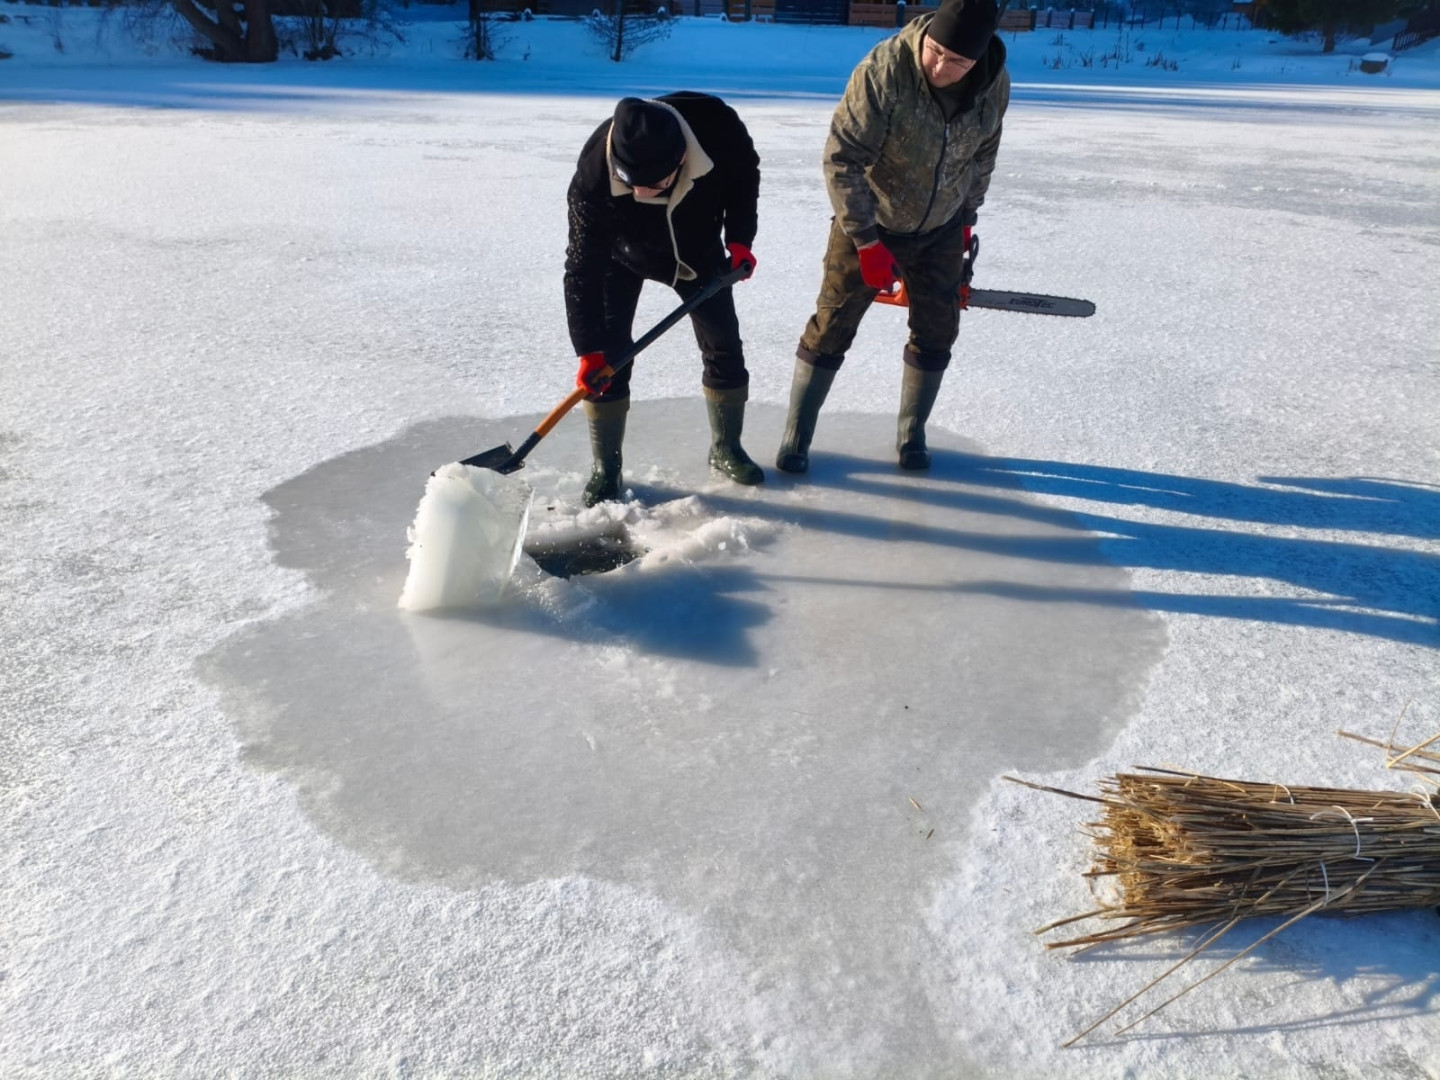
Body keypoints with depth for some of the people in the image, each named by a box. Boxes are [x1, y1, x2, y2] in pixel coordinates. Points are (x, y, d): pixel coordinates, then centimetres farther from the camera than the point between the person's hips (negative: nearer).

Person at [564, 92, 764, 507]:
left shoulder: (717, 125, -35)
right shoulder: (593, 175, -39)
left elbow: (745, 172, -10)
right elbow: (583, 268, -32)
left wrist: (739, 237, -18)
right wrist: (588, 349, -34)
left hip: (697, 246, 2)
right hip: (622, 253, -2)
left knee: (724, 344, 3)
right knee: (608, 353, -12)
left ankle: (726, 447, 23)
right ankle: (605, 469, 1)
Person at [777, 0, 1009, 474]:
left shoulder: (995, 83, -13)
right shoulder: (885, 70, -29)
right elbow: (841, 158, -25)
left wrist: (967, 216, 11)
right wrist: (867, 242, -25)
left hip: (940, 229, 4)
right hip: (868, 223, -4)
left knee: (936, 331, 6)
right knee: (832, 327, -1)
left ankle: (911, 433, 23)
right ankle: (796, 436, 11)